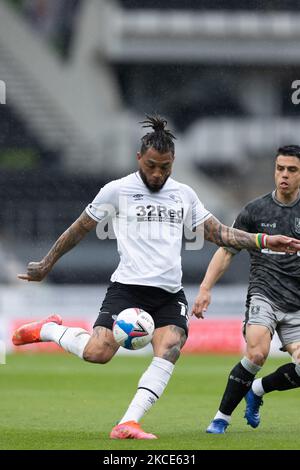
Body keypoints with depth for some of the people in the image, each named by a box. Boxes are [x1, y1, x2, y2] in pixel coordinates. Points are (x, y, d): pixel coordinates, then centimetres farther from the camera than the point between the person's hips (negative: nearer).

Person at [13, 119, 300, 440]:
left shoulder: (184, 194, 14)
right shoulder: (118, 190, 1)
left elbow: (218, 233, 19)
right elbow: (79, 229, 10)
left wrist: (264, 241, 8)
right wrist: (46, 265, 14)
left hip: (170, 294, 4)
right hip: (128, 287, -4)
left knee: (169, 352, -21)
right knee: (97, 353, -21)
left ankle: (128, 424, -23)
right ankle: (48, 330, 9)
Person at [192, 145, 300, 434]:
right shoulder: (255, 210, 5)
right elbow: (227, 250, 10)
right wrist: (205, 288, 1)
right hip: (264, 293, -2)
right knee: (257, 353, -27)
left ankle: (257, 390, 15)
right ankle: (222, 416, -11)